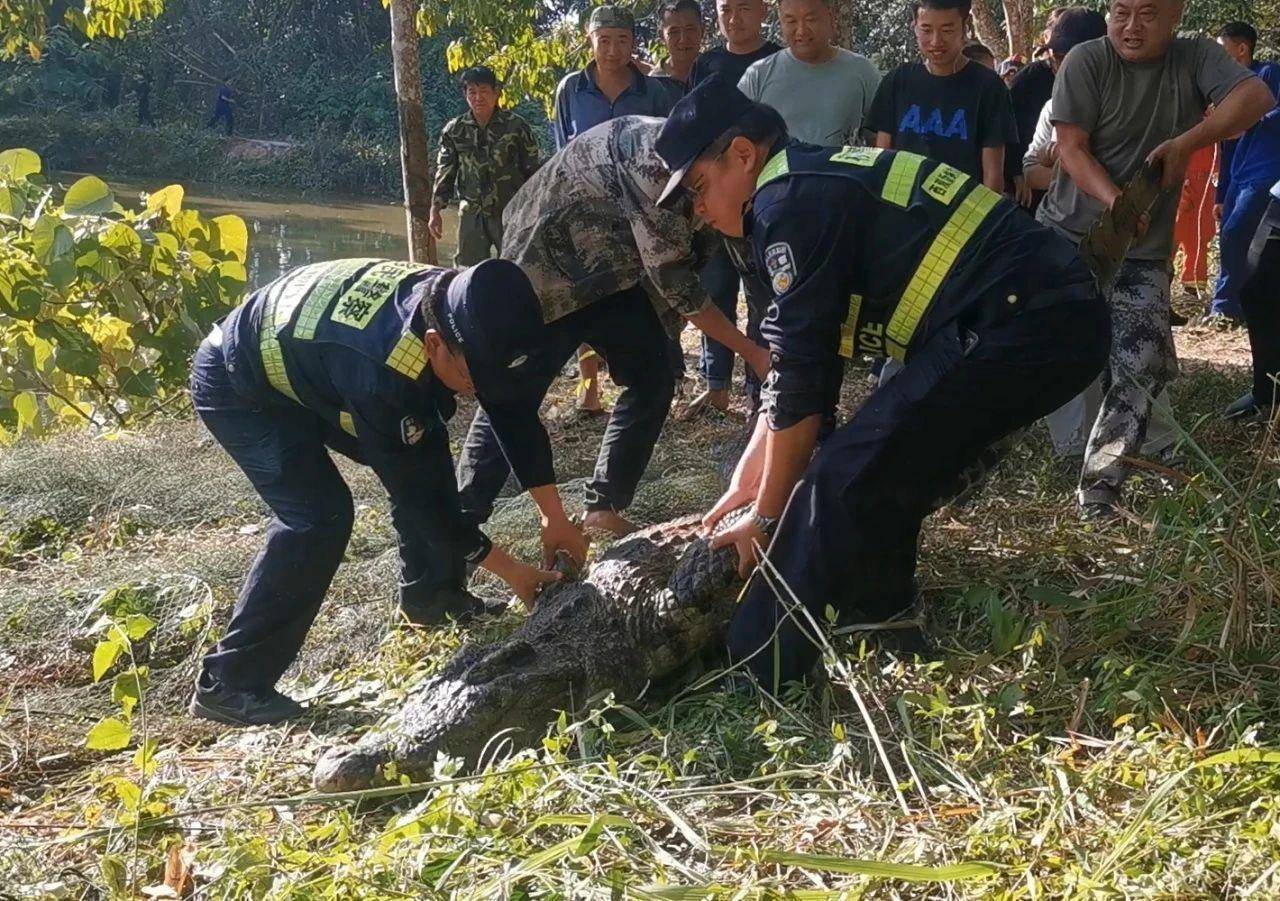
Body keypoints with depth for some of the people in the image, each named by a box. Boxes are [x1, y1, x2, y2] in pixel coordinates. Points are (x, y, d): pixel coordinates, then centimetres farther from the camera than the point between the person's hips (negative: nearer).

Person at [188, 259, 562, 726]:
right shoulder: (380, 371, -42)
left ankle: (431, 597, 22)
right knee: (319, 514, -21)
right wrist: (512, 572, -23)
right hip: (236, 388, -8)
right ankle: (228, 683, -12)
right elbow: (415, 493, -30)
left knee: (425, 449, 3)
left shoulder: (447, 297, -21)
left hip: (300, 360, 8)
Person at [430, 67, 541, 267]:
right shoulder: (454, 130, 5)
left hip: (509, 213, -2)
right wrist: (435, 211, 7)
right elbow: (445, 173, 10)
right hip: (471, 214, 3)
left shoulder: (516, 127, -3)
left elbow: (532, 171, 2)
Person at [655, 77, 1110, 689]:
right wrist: (746, 484, 27)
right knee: (884, 481, 19)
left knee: (848, 484, -8)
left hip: (1018, 324, -10)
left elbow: (800, 386, -7)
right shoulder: (820, 183, 22)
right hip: (1061, 316, 10)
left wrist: (765, 517, 4)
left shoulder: (788, 203, -8)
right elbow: (794, 368, 25)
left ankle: (758, 680, -1)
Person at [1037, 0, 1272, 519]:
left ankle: (1100, 485, -5)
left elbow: (1256, 97, -14)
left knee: (1139, 367, -10)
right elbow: (1071, 148, -10)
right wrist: (1114, 200, -27)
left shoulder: (1196, 59, 2)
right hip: (1065, 235, -1)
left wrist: (1185, 144, -26)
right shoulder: (1087, 61, -5)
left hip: (1142, 253, 2)